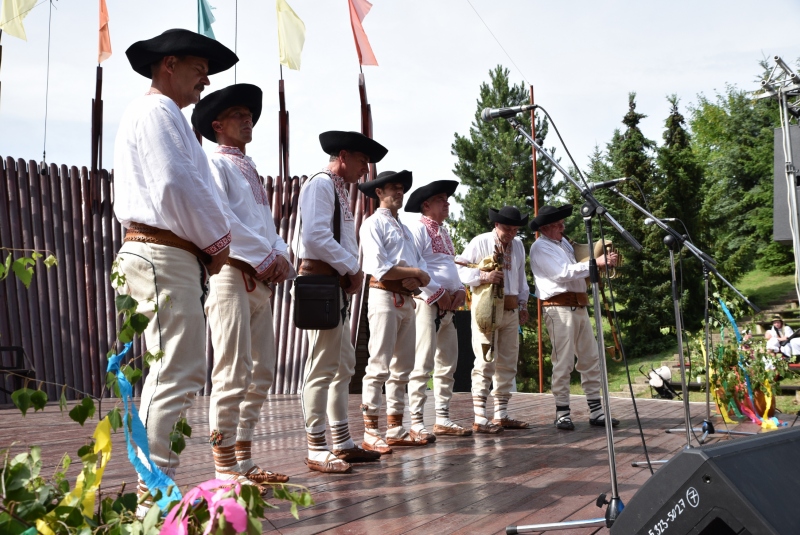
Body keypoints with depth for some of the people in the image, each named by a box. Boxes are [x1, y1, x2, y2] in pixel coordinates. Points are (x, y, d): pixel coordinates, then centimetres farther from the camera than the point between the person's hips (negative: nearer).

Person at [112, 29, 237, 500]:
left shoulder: (164, 116, 25)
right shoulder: (156, 111, -6)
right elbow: (177, 185, -18)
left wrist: (210, 243, 10)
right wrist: (218, 241, -8)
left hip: (173, 256, 11)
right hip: (165, 255, -11)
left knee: (170, 373, 15)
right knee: (177, 377, -11)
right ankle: (155, 493, -5)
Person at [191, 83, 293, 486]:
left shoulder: (250, 171, 25)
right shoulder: (215, 164, 0)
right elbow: (221, 220, -14)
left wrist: (280, 256, 1)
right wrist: (267, 257, -12)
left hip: (261, 280, 9)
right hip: (233, 274, -9)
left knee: (261, 373, 9)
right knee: (233, 373, -10)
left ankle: (243, 459, 16)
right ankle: (224, 467, -3)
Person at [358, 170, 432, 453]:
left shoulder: (404, 228, 24)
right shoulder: (373, 224, -2)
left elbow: (421, 266, 14)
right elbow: (380, 268, -15)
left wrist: (417, 279, -9)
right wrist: (415, 272, -6)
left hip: (407, 299, 9)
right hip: (385, 296, -9)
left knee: (402, 368, 9)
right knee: (378, 366, -11)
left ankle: (395, 428, 14)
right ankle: (370, 432, -9)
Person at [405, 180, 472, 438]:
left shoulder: (444, 232, 21)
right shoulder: (418, 228, -6)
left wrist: (460, 289, 7)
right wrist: (438, 293, -16)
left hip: (447, 305, 9)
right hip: (427, 301, -9)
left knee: (447, 363, 10)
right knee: (423, 363, -10)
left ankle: (442, 419, 17)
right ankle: (416, 422, -6)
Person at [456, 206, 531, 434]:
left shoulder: (518, 245, 14)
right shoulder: (480, 242, -6)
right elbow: (460, 269, -10)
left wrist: (523, 304, 18)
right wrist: (483, 276, -23)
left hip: (511, 310, 7)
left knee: (508, 364, 10)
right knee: (486, 363, -9)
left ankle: (501, 415, 19)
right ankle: (480, 419, -6)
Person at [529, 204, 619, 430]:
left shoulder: (564, 242, 20)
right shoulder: (540, 248, -6)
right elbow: (563, 273, -17)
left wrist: (605, 260, 11)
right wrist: (596, 263, -18)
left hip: (579, 307, 9)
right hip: (559, 308, -8)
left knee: (590, 359, 7)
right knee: (563, 362, -7)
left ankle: (596, 411, 13)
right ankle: (562, 413, 1)